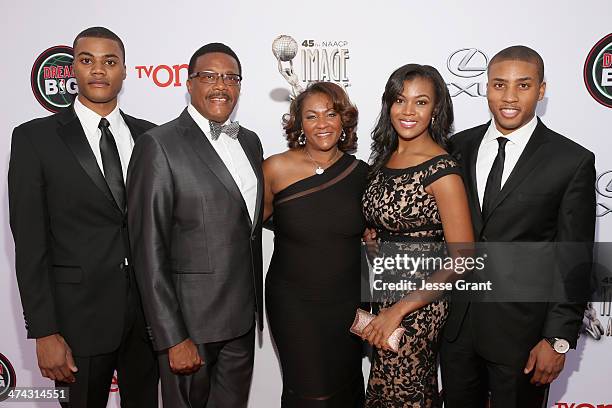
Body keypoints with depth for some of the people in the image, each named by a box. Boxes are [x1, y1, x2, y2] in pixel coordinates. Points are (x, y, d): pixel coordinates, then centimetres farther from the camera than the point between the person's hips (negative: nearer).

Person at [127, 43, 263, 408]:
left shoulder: (250, 141, 9)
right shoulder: (159, 146, -13)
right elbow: (149, 251, -15)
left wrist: (258, 303, 13)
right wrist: (173, 338, -16)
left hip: (243, 317, 6)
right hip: (189, 321, -6)